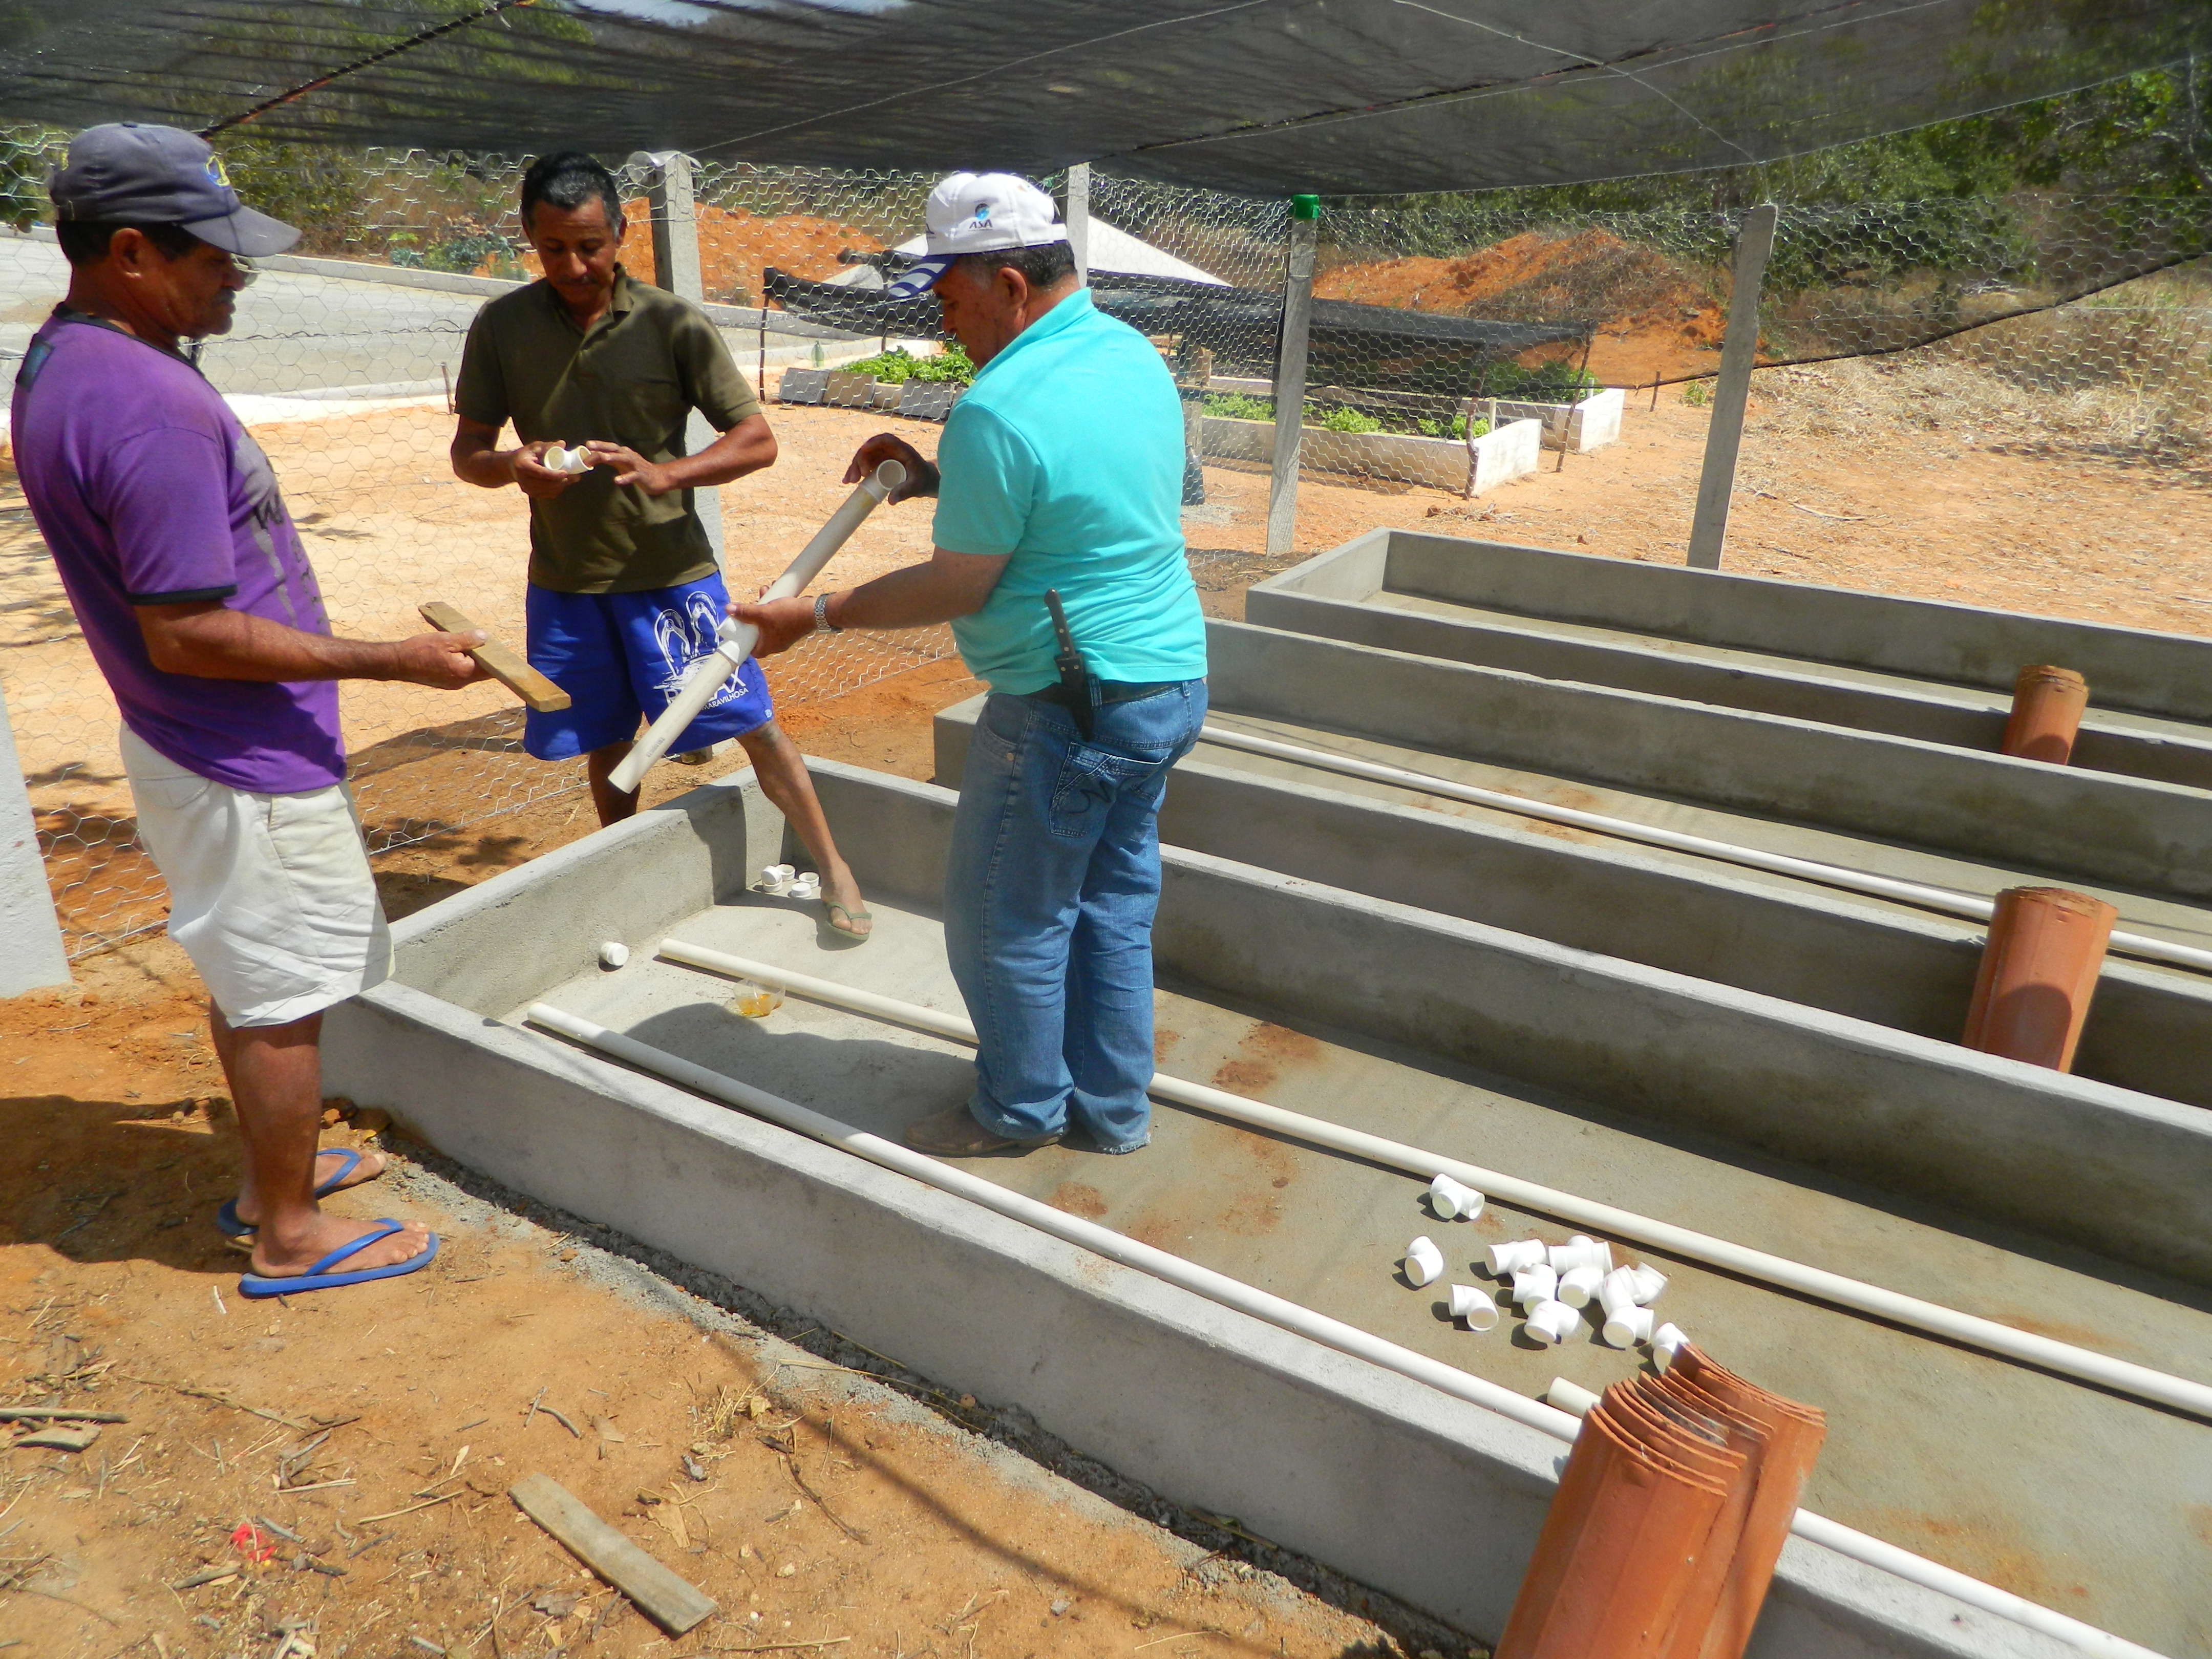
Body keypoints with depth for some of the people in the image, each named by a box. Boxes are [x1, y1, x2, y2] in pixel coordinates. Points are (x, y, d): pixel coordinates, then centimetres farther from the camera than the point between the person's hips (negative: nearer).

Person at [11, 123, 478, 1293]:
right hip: (247, 768, -10)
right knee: (282, 997, 5)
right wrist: (389, 660, -22)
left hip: (188, 750, 10)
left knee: (244, 977, 22)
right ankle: (289, 1234, 22)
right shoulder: (150, 408, -26)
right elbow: (187, 636, -26)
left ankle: (271, 1175, 39)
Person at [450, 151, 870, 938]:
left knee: (751, 722, -3)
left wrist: (664, 474, -25)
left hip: (670, 570, -2)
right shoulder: (501, 327, -1)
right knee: (605, 740, 15)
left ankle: (833, 870, 12)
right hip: (565, 578, 3)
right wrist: (512, 466, -20)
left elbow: (758, 441, -9)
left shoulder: (673, 324, -9)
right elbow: (467, 451, 4)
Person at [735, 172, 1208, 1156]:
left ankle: (1020, 1109, 28)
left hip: (1069, 708, -9)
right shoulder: (1134, 354, 7)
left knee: (1007, 917, 9)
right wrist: (935, 478, 11)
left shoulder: (999, 410, -21)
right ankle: (1114, 1104, 32)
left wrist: (814, 616, -5)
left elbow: (958, 590, -16)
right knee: (1115, 899, 19)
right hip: (1171, 678, 9)